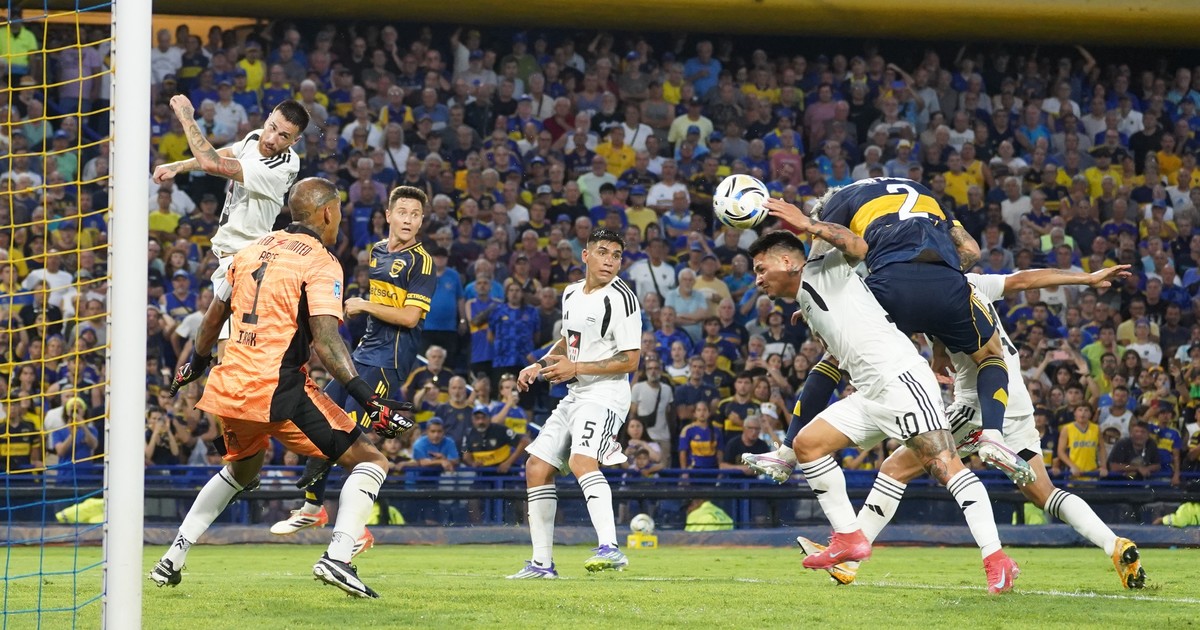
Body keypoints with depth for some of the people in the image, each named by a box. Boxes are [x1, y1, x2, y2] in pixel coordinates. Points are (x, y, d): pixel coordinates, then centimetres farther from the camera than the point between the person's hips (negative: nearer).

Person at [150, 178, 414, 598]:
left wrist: (196, 364, 42)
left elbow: (214, 317, 24)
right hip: (281, 391, -7)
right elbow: (325, 340, -18)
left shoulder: (253, 250, 14)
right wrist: (368, 400, -21)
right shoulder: (320, 263, -7)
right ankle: (337, 557, -19)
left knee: (241, 470, 33)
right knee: (370, 461, 0)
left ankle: (172, 560, 29)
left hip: (231, 388, 7)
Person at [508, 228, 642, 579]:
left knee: (581, 460, -31)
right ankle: (542, 563, 14)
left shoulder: (620, 299, -12)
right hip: (574, 396, 9)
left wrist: (575, 368, -19)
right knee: (537, 467, 8)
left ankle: (610, 549, -42)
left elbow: (630, 360, -16)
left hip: (605, 395, -9)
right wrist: (540, 365, 14)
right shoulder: (572, 294, 13)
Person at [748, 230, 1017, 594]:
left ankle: (996, 560, -23)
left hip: (900, 375, -10)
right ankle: (849, 539, 9)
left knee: (942, 464, -17)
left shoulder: (821, 271, 2)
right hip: (871, 395, 10)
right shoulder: (806, 304, 25)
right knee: (807, 443, 8)